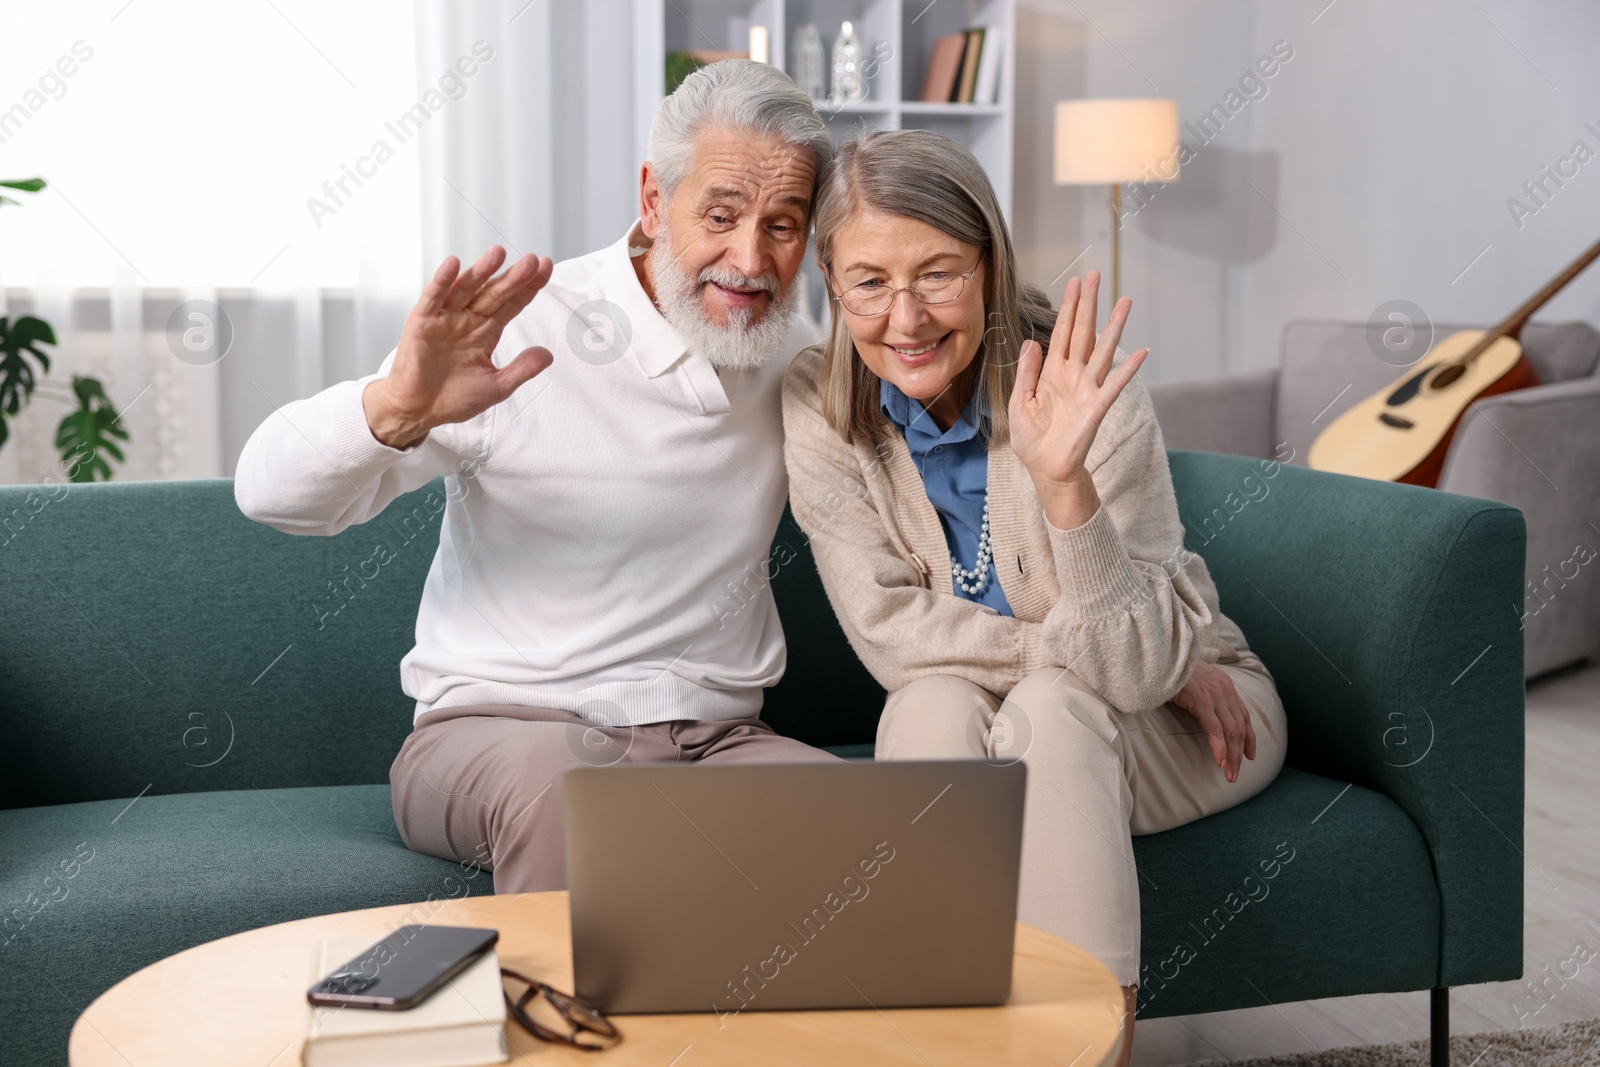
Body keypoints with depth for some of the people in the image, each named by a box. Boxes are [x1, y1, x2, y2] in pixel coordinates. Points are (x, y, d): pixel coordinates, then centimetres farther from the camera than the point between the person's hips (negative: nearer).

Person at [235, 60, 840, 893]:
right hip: (502, 725, -3)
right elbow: (270, 492, -16)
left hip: (716, 737, 4)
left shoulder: (784, 364, 9)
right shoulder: (523, 336, -10)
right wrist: (397, 406, -35)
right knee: (562, 787, -38)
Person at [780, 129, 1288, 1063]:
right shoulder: (819, 408, -15)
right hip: (971, 729, 2)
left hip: (1178, 723, -2)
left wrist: (1064, 479, -43)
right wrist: (1071, 644, -21)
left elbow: (1138, 668, -30)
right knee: (931, 709, -30)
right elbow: (891, 634, -14)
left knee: (1047, 709, -32)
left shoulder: (1081, 387, -24)